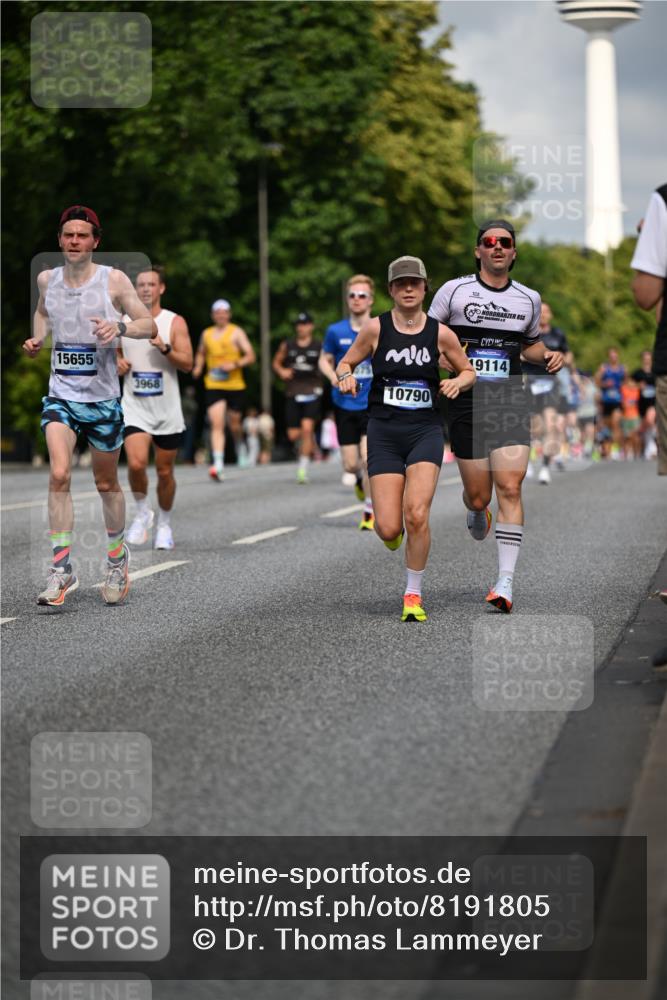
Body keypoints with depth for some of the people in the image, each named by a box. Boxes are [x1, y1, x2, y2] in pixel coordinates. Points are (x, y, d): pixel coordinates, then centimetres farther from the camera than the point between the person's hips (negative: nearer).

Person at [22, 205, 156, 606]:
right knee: (59, 475, -18)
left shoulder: (113, 280, -6)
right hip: (60, 396, 1)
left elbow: (150, 325, -5)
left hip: (103, 397, -1)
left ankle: (117, 558, 35)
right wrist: (37, 338, 7)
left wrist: (120, 327, -25)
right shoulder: (47, 279, 4)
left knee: (106, 484, 12)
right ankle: (62, 571, -16)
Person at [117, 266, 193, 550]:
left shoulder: (175, 323, -3)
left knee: (165, 471, 8)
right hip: (134, 407, 1)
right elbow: (114, 352, 20)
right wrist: (117, 363, -3)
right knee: (136, 464, -20)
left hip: (167, 409, -1)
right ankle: (142, 512, 5)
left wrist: (164, 347, -25)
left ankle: (164, 523, 28)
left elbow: (187, 364, -10)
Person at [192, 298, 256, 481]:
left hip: (235, 385, -1)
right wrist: (198, 367, 7)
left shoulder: (237, 332, 0)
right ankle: (218, 465, -22)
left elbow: (251, 356, -4)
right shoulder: (206, 334, 10)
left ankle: (240, 446, 44)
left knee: (234, 424, 9)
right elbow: (201, 353, 27)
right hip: (213, 386, 1)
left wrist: (235, 364, -19)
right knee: (216, 424, -13)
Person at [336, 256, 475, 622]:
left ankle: (413, 594, 0)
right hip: (384, 432, 0)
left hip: (425, 431, 0)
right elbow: (345, 363, 10)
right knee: (388, 529, -8)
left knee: (416, 514, -20)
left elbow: (468, 370, 15)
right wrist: (345, 377, -12)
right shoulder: (376, 328, -1)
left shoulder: (440, 333, 1)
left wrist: (458, 382, -6)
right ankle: (391, 531, 34)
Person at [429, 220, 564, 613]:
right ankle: (477, 513, 44)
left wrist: (548, 356, 6)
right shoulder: (454, 291, 2)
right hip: (467, 403, -1)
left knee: (509, 488, -14)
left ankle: (506, 583, -14)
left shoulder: (529, 299, 11)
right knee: (478, 495, 3)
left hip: (511, 403, 1)